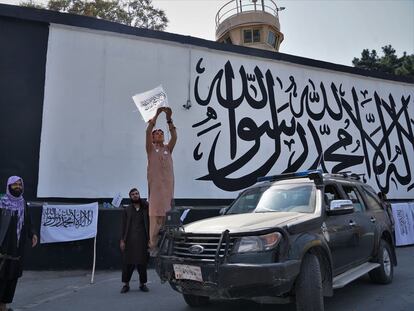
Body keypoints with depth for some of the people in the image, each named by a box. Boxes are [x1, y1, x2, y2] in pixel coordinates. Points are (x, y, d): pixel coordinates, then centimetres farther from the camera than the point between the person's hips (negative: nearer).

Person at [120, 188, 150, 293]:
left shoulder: (146, 209, 9)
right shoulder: (127, 210, 8)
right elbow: (123, 225, 4)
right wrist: (122, 240, -2)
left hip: (142, 240, 0)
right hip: (129, 240, 0)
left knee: (142, 262, 3)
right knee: (128, 262, 1)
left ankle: (142, 283, 16)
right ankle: (126, 284, 14)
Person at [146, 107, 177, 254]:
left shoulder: (168, 149, 17)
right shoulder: (151, 149, 10)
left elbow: (174, 136, 1)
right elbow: (148, 131, -4)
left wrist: (169, 119, -8)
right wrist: (156, 115, -8)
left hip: (168, 185, 3)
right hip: (155, 185, -3)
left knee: (166, 215, 2)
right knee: (155, 215, -6)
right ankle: (153, 245, -2)